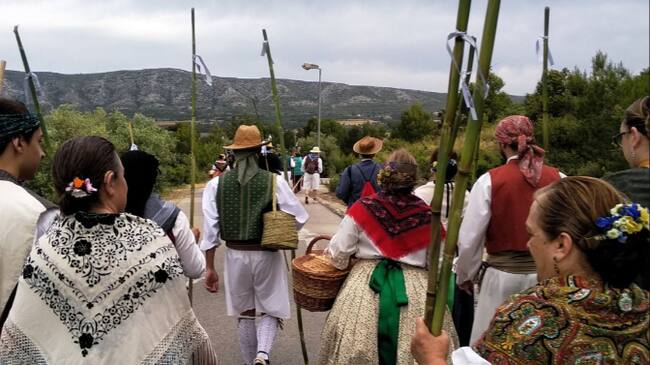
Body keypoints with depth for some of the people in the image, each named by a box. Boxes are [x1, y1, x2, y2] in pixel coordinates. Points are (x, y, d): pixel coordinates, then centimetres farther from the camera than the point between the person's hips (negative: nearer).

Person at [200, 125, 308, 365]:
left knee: (244, 313, 19)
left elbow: (210, 229, -4)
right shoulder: (274, 181, -8)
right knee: (271, 310, 14)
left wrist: (210, 268, 2)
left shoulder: (216, 183, -4)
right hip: (266, 255, -2)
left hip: (235, 254, 2)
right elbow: (299, 218, -5)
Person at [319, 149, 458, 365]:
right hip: (416, 291, 0)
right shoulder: (428, 216, -3)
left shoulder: (362, 208, -6)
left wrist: (333, 253, 20)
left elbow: (339, 254, -2)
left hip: (365, 285, 0)